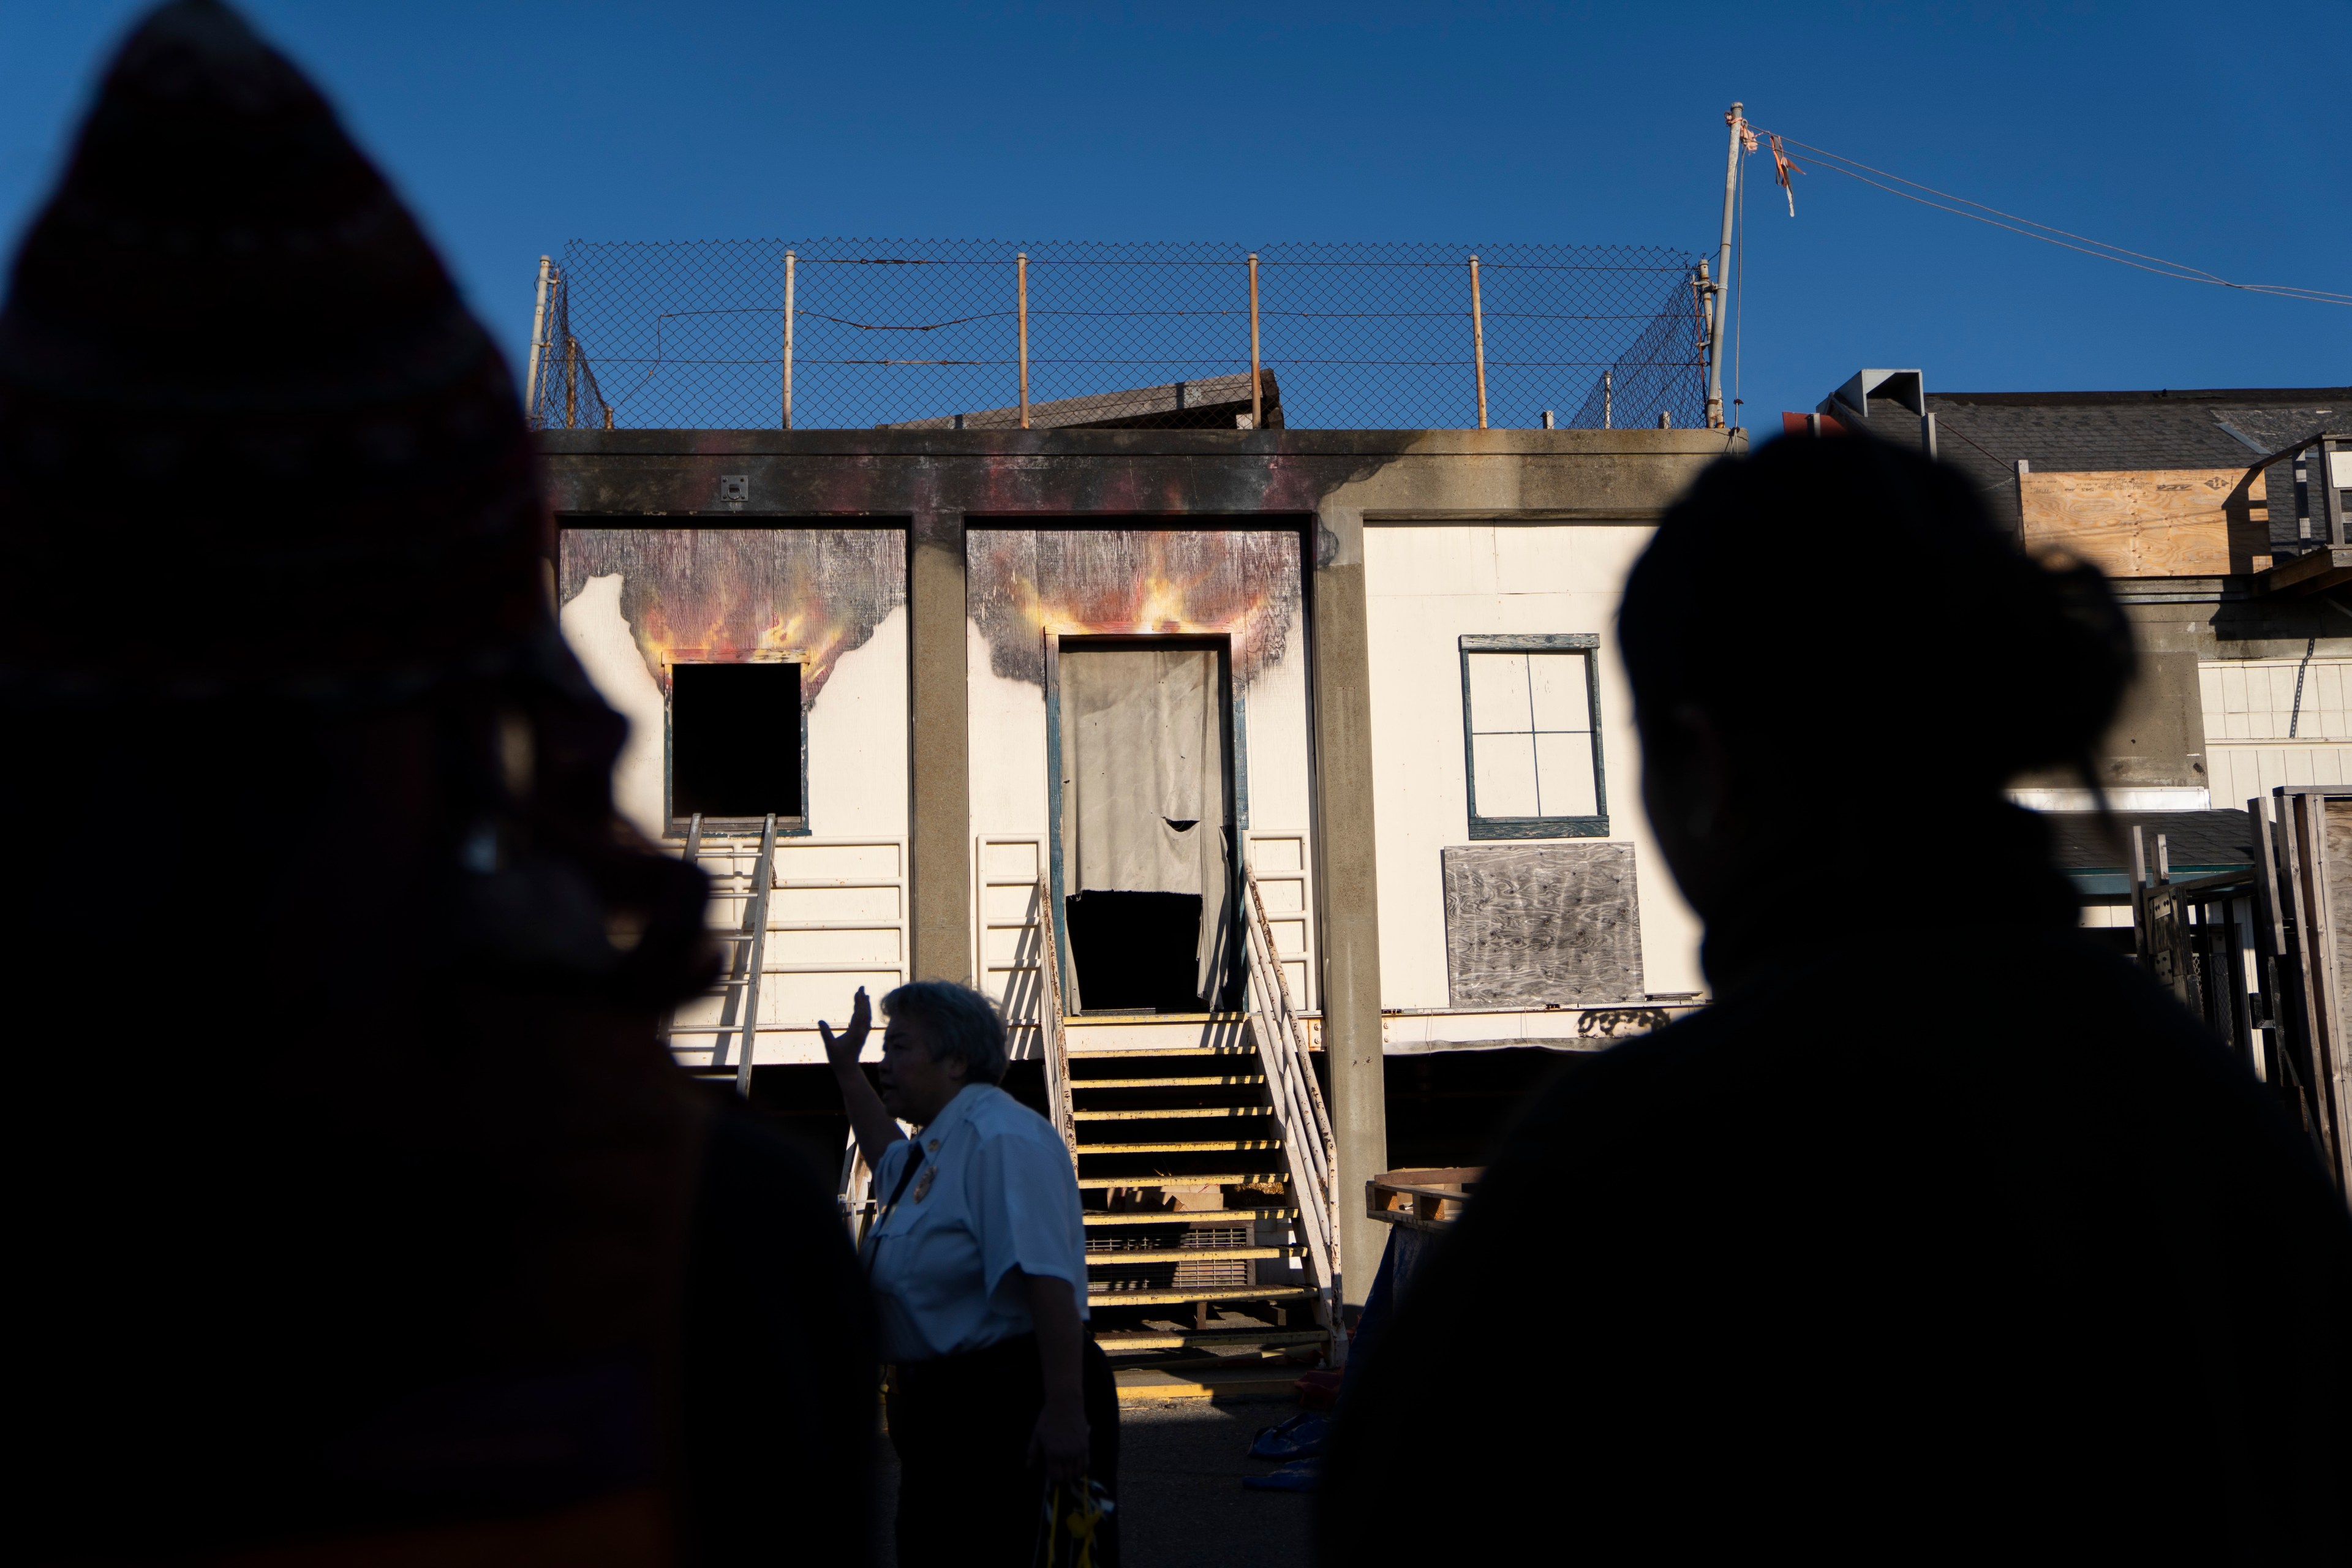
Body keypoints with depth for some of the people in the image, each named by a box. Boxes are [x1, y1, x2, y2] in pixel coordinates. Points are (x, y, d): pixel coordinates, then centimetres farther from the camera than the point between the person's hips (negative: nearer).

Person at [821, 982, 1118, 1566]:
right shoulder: (939, 1147, 14)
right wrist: (846, 1072, 38)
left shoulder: (1001, 1139, -19)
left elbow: (1047, 1277, -28)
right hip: (945, 1409, 11)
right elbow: (889, 1161, 42)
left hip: (1014, 1409, -11)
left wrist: (1064, 1409, -33)